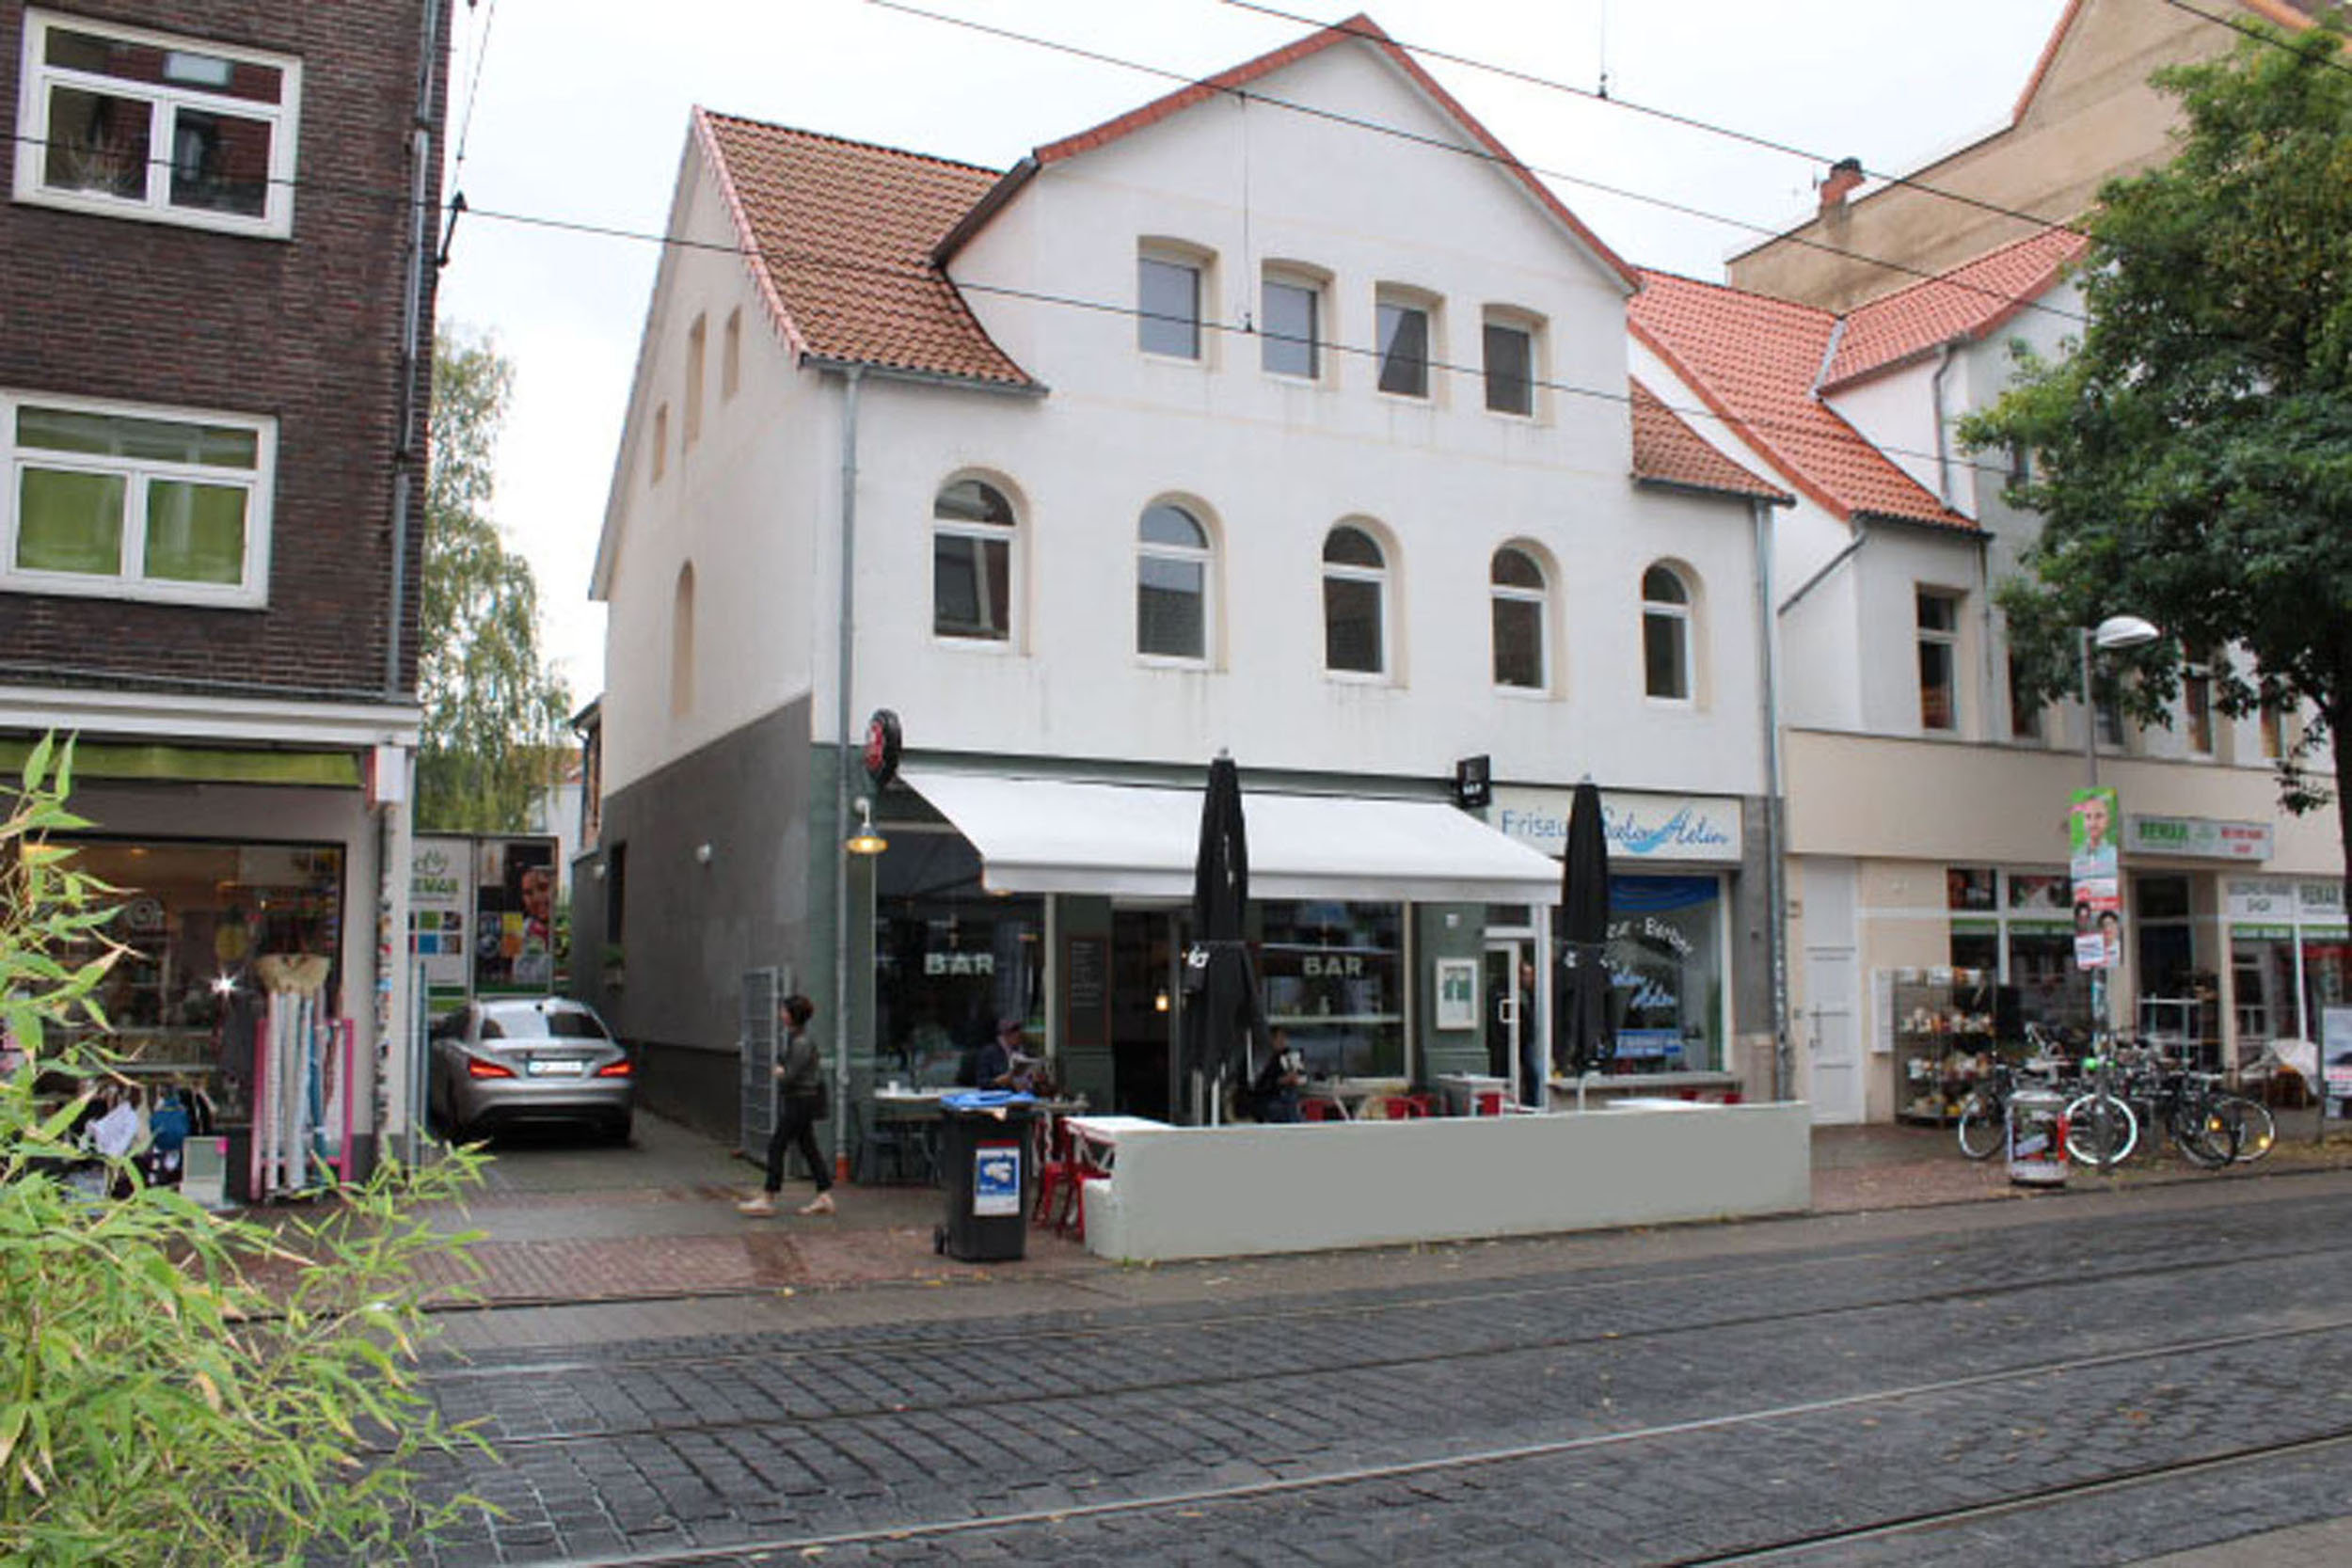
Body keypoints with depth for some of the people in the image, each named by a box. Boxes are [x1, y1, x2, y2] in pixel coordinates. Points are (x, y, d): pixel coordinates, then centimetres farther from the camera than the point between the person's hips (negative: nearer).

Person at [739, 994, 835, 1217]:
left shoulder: (802, 1043, -20)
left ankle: (767, 1200, 0)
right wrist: (781, 1068, 3)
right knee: (808, 1147, 11)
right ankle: (824, 1197, 13)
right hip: (797, 1101, 10)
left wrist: (780, 1074, -2)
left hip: (800, 1101, -10)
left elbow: (791, 1077, -21)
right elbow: (783, 1060, 23)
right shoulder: (793, 1037, 11)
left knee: (776, 1146, -5)